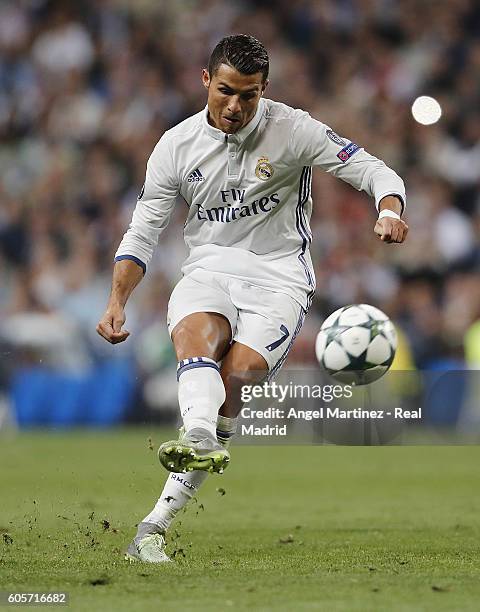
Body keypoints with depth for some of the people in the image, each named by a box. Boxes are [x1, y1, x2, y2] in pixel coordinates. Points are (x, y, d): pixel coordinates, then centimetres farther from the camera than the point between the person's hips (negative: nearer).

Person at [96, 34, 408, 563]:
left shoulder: (291, 129, -5)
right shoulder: (177, 146, 3)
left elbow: (375, 172, -5)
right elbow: (142, 232, 7)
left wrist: (389, 212, -27)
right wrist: (116, 301, -6)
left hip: (279, 276, -3)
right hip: (209, 267, 3)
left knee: (232, 380, -21)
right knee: (195, 334, -32)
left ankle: (157, 524, -23)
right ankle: (200, 440, -60)